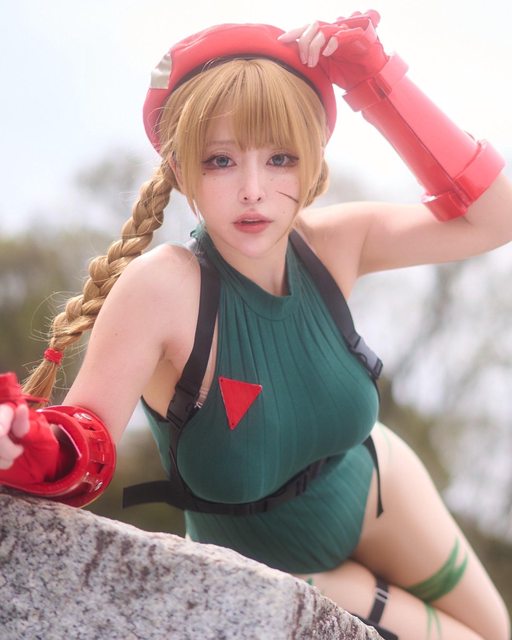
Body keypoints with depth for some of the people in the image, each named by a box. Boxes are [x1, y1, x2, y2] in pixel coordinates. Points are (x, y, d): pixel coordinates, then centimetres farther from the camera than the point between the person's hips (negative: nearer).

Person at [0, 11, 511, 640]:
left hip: (372, 492, 4)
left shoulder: (330, 244, -22)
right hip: (266, 564, -4)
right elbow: (87, 445, -35)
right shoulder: (162, 286, -36)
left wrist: (382, 83, -33)